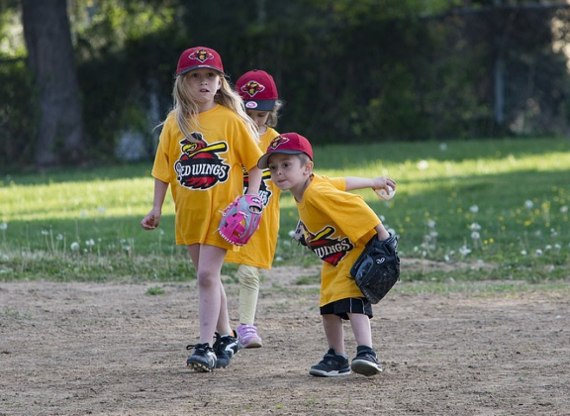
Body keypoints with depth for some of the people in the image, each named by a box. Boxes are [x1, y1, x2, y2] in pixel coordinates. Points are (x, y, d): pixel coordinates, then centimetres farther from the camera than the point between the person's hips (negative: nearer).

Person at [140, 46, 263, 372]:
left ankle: (206, 346, -12)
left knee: (207, 274, -13)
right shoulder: (175, 122, 2)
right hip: (189, 211, 4)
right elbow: (164, 167, 7)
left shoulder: (231, 119, -7)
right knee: (209, 276, 14)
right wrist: (157, 209, 4)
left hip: (223, 210, -4)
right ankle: (226, 337, 28)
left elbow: (255, 163, -2)